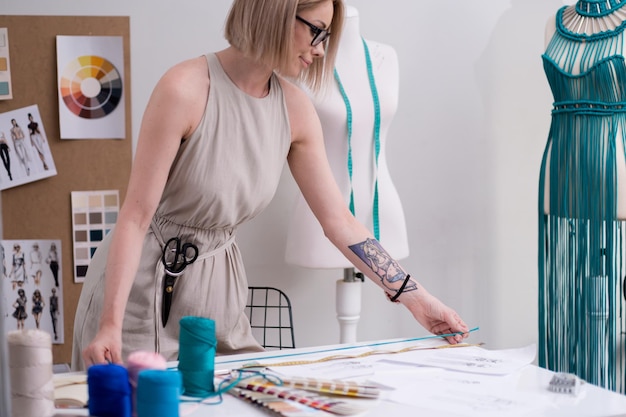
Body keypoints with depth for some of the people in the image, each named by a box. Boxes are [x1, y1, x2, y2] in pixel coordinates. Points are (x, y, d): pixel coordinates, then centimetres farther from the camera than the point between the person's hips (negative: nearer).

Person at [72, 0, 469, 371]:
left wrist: (417, 298, 1)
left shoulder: (295, 109, -4)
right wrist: (109, 325, -28)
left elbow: (339, 220, 2)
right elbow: (136, 216, -21)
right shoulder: (186, 89, -22)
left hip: (215, 285, 6)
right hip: (143, 280, -5)